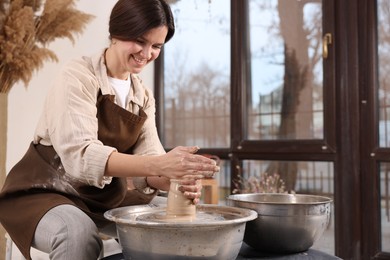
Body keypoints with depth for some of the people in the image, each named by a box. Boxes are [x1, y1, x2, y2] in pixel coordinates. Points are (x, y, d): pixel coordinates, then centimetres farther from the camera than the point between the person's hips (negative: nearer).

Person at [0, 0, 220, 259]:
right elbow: (79, 155, -31)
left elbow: (147, 158, -9)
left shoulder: (144, 95, 3)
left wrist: (178, 179, -32)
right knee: (80, 233, -36)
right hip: (46, 192, -6)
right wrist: (160, 164, -44)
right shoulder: (79, 76, -17)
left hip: (106, 197, 6)